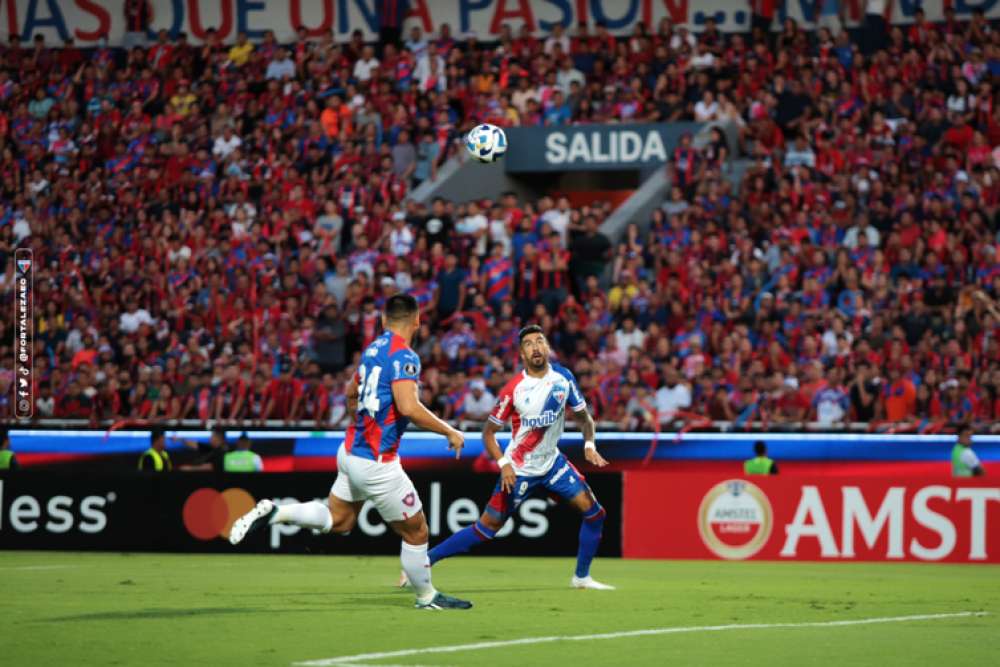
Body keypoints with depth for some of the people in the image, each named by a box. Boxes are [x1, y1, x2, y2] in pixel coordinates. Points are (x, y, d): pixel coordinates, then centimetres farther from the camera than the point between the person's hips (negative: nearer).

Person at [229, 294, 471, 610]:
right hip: (376, 463, -8)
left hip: (352, 450, 8)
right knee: (416, 533, 6)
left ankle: (272, 513, 9)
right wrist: (450, 432, -18)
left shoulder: (373, 348, 9)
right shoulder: (404, 357, -17)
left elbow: (351, 394, 25)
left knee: (337, 521, 23)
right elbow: (409, 407, -29)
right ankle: (426, 596, 18)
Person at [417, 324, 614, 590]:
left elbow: (584, 416, 8)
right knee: (487, 526, -7)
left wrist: (589, 446, -9)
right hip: (519, 469, -5)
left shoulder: (563, 377, -4)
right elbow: (488, 431, -8)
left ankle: (582, 576, 13)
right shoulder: (514, 389, -16)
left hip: (552, 462, 5)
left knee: (594, 512, -3)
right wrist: (503, 464, -21)